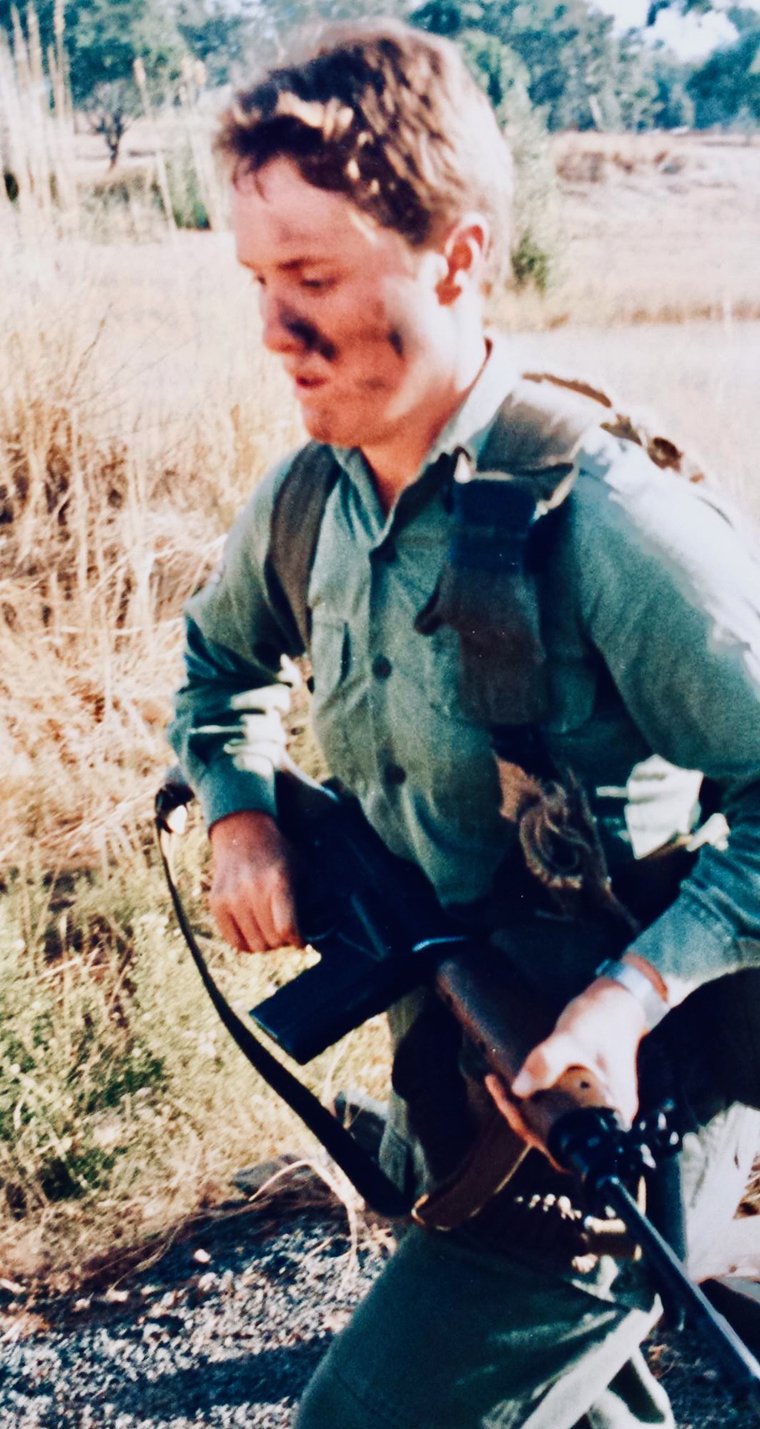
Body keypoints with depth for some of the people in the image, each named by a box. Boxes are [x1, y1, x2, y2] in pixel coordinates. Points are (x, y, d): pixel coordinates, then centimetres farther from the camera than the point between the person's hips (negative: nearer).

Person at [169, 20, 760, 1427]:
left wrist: (635, 991, -31)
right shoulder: (309, 495, -4)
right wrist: (239, 813, -2)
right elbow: (222, 655, 16)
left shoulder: (605, 522, -27)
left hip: (615, 1106, -7)